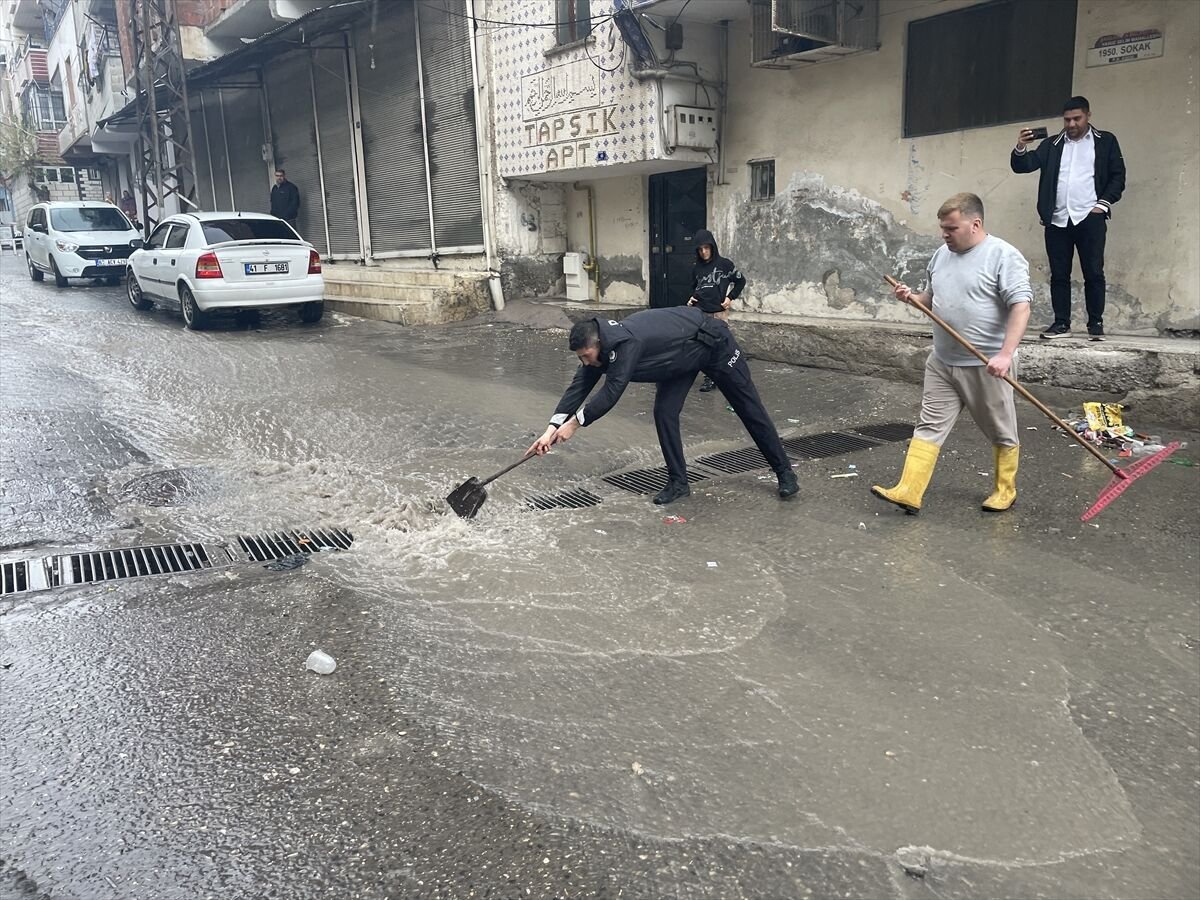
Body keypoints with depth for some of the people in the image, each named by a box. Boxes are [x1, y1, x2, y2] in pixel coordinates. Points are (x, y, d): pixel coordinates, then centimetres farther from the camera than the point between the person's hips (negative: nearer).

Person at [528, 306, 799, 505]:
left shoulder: (626, 343, -39)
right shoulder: (598, 346, -13)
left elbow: (611, 393, -39)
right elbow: (579, 386, -13)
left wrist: (575, 423, -30)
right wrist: (551, 429, -20)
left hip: (713, 343, -8)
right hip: (682, 356, 8)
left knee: (749, 409, 3)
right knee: (664, 412, -5)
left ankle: (784, 471, 16)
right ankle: (678, 481, 7)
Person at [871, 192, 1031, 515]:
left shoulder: (1003, 256, -13)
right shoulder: (941, 255, 10)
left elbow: (1020, 307, -19)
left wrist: (1005, 354, -28)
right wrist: (913, 298, 2)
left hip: (986, 365, -6)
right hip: (942, 363, 6)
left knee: (1002, 431, 10)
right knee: (929, 427, 2)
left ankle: (1005, 491, 27)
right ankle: (908, 493, 0)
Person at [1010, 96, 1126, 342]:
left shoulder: (1105, 141, 10)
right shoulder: (1052, 144, 14)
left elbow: (1118, 176, 7)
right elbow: (1022, 165, 4)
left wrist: (1103, 203, -6)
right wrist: (1020, 148, -16)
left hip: (1090, 219, -2)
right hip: (1057, 220, 2)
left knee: (1094, 273, -3)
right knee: (1059, 274, 3)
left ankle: (1096, 324, 4)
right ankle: (1061, 323, 9)